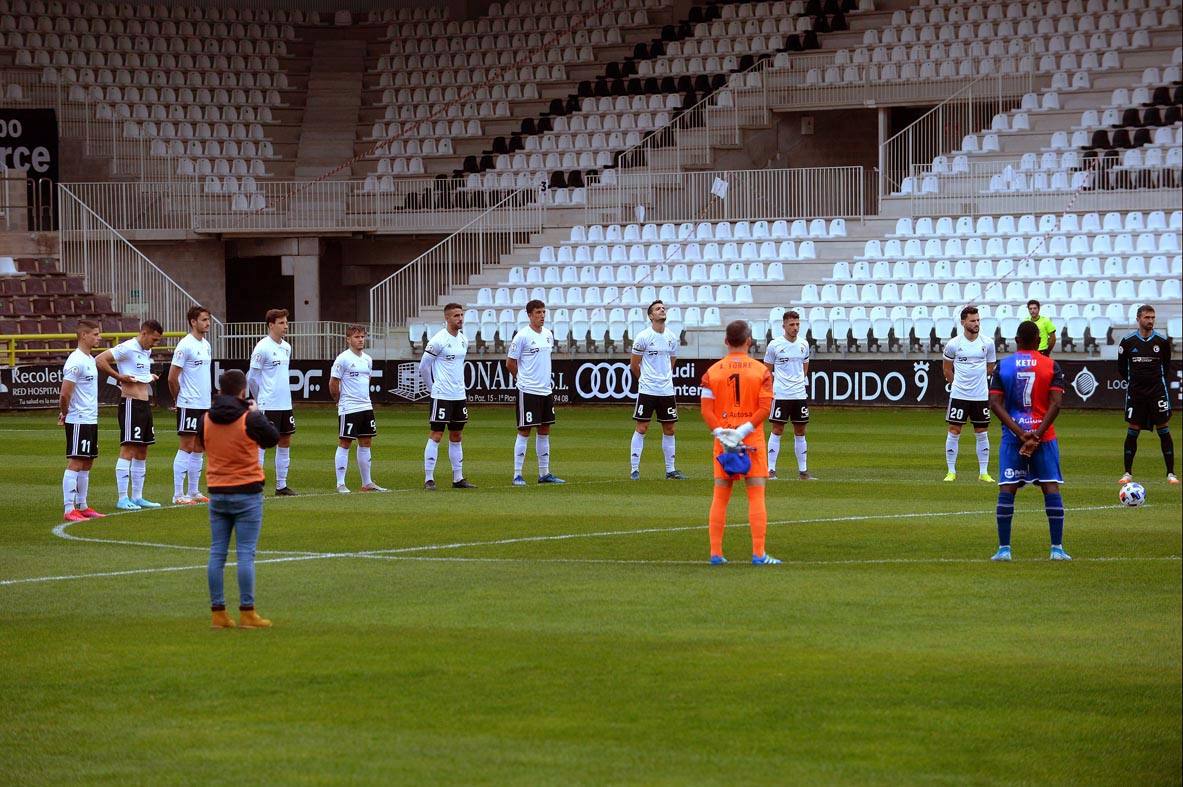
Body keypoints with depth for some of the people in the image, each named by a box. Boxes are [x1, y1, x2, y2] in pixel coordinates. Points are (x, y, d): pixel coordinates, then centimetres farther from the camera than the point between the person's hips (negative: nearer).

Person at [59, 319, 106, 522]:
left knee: (87, 463, 13)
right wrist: (65, 414, -4)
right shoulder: (76, 361, -17)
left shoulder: (90, 360, 14)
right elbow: (65, 394, -19)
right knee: (75, 463, -9)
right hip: (78, 421, -9)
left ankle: (82, 506, 20)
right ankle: (69, 510, -10)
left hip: (91, 420, 9)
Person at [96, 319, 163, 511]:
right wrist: (119, 376, -19)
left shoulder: (146, 352, 16)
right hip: (130, 403, -10)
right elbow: (100, 360, -19)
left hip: (144, 404, 10)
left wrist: (150, 377, 13)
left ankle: (137, 497, 17)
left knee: (142, 452, 11)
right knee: (128, 450, -10)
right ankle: (123, 498, -10)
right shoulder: (127, 348, -12)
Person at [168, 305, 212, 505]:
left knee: (198, 449, 11)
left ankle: (194, 492, 17)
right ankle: (178, 494, -4)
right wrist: (179, 399, -2)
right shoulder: (185, 345, -14)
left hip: (204, 404, 8)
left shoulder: (206, 345, 13)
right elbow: (172, 378, -13)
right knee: (186, 447, -7)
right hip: (189, 405, -8)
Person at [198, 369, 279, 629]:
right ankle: (247, 613, -1)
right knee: (246, 554, -1)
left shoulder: (206, 420, 0)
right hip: (247, 493, -4)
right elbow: (272, 438, 3)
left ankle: (218, 612, 8)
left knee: (217, 553, 7)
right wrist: (257, 413, 15)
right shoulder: (250, 420, -13)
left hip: (217, 494, 4)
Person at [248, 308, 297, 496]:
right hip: (268, 406, -8)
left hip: (285, 403, 8)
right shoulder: (262, 348, -11)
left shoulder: (286, 347, 12)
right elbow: (252, 377, -7)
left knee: (285, 442, 9)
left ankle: (281, 485, 14)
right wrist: (261, 398, 4)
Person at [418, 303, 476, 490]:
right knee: (436, 436, -6)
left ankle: (458, 478, 16)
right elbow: (424, 366, -8)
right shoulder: (438, 340, -12)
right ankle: (429, 479, -5)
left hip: (459, 395, 7)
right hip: (441, 396, -7)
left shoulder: (463, 340, 10)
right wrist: (433, 387, 0)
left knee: (456, 436, 11)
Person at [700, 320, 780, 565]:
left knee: (720, 497, 8)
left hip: (722, 441, 2)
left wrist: (721, 434, -10)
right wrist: (742, 432, -13)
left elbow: (706, 410, -5)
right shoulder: (761, 371, -1)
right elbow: (765, 407, -10)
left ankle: (716, 553, 7)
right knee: (756, 496, 0)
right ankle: (758, 554, -5)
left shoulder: (712, 372, 3)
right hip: (753, 442, -2)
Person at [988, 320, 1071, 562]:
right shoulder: (1052, 366, 0)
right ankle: (1057, 548, -2)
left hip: (1012, 436, 0)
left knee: (1007, 490, 2)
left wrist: (1019, 433, -10)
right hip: (1044, 436, 0)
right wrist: (1037, 435, -12)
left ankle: (1004, 548, -1)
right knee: (1051, 488, 2)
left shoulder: (1002, 367, 2)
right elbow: (1056, 404, -9)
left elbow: (995, 404, -6)